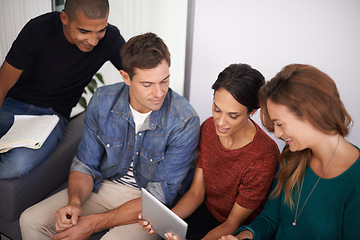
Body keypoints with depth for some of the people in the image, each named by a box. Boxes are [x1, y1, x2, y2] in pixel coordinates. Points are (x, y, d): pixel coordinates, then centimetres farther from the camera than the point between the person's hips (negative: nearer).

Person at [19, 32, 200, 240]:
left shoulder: (185, 121, -23)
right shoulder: (102, 101, -10)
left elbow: (160, 197, -21)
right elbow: (85, 164, -1)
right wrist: (75, 203, -23)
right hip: (103, 186, 4)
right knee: (31, 221, -10)